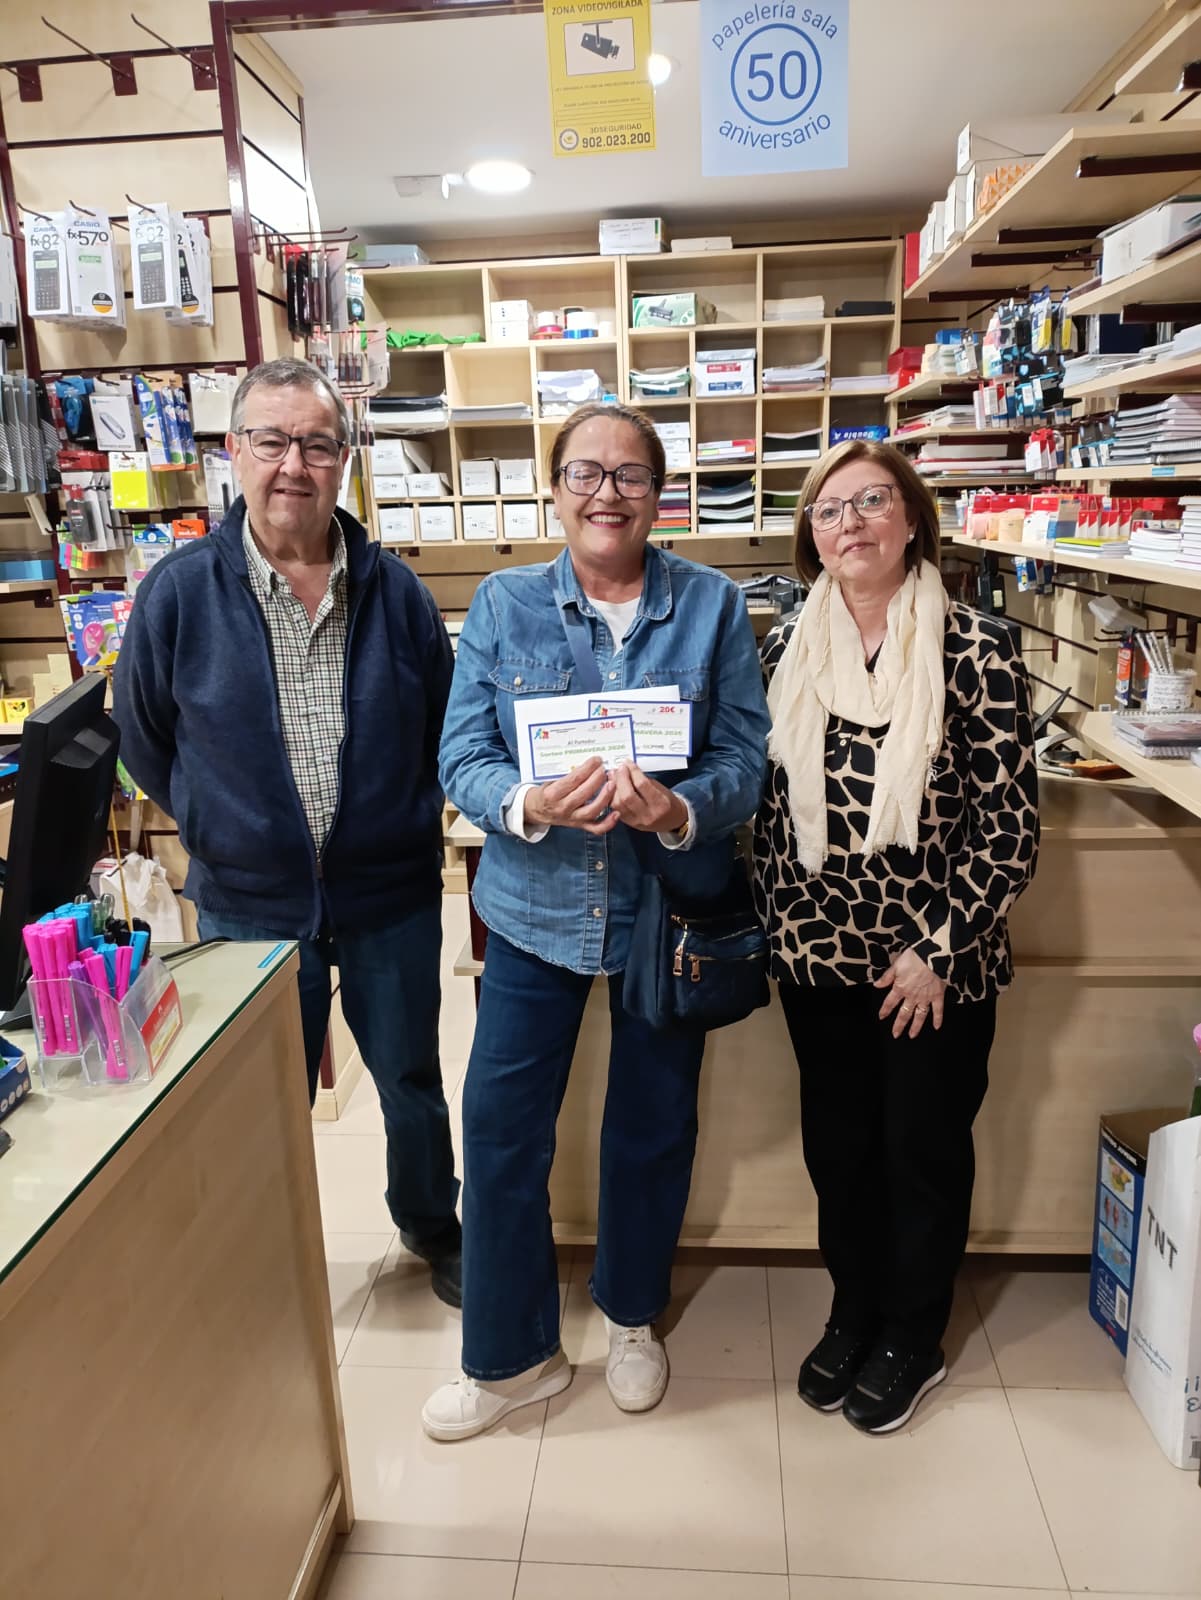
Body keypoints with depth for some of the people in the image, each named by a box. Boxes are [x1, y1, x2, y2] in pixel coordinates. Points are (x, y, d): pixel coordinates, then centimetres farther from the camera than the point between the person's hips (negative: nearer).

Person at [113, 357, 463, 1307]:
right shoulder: (179, 593, -8)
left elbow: (442, 730, 6)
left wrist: (406, 827, 4)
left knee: (412, 1080, 18)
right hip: (248, 903, 0)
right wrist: (226, 834, 6)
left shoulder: (396, 592, -5)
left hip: (390, 897, 1)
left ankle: (433, 1227, 44)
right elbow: (145, 740, 4)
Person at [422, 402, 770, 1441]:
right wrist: (533, 806, -27)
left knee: (653, 1126, 16)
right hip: (536, 908, 1)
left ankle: (633, 1317, 44)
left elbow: (745, 758, -7)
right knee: (502, 1124, 5)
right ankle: (511, 1355, 30)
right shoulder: (504, 605, -2)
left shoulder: (712, 606, -3)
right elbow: (463, 758, -6)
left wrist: (677, 808, -28)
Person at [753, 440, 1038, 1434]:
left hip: (935, 968, -3)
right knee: (838, 1144, 17)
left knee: (924, 1149, 14)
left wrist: (938, 950, -13)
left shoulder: (975, 650, -12)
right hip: (818, 953, 4)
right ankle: (854, 1311, 42)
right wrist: (780, 925, 3)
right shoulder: (789, 650, 1)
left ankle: (913, 1338, 37)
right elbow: (770, 801, 7)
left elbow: (1010, 823, -11)